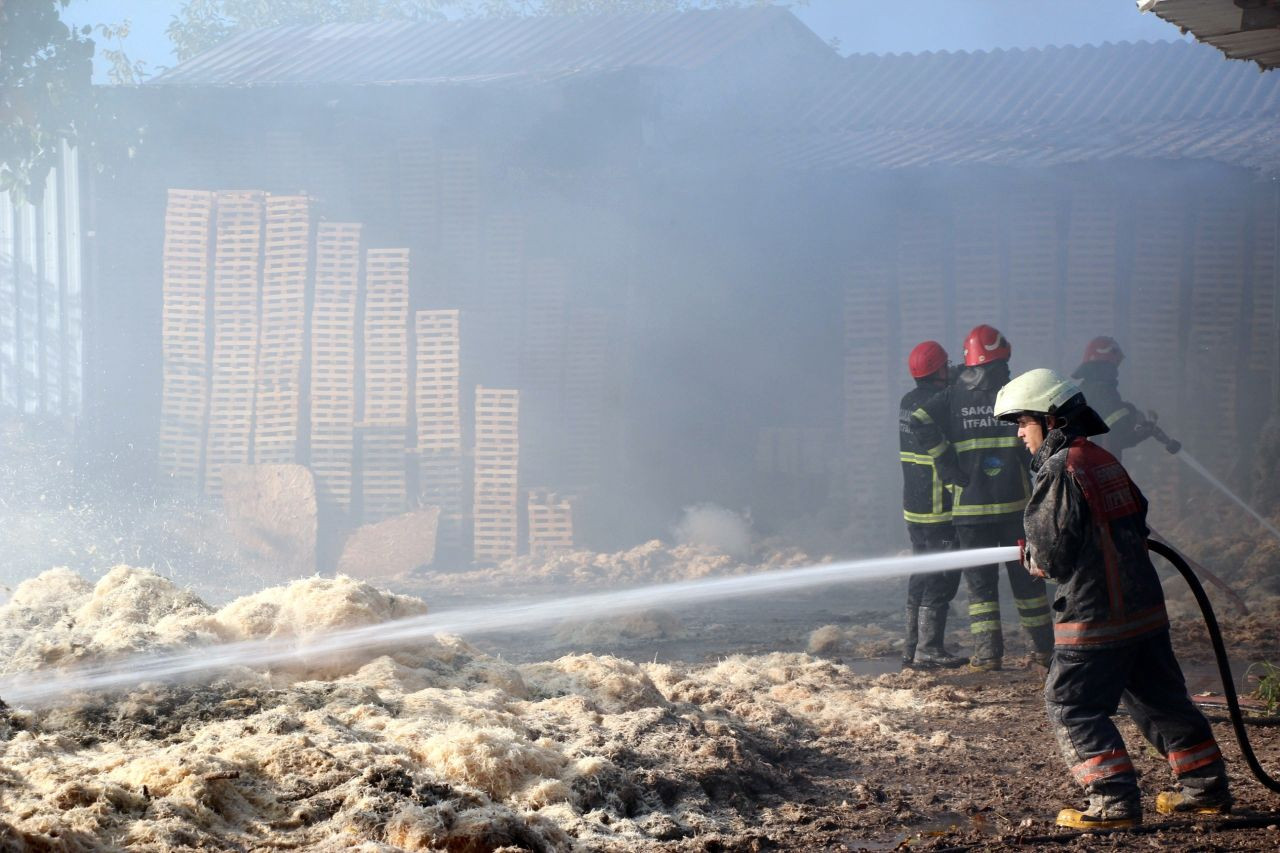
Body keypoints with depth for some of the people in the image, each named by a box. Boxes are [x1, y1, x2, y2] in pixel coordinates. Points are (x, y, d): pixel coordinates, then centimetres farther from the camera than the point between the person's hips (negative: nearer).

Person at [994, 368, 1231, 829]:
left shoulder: (1059, 469, -14)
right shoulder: (1105, 461, 10)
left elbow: (1053, 552, -16)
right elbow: (1137, 518, 18)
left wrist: (1034, 558, 6)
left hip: (1094, 614, -8)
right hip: (1145, 605, 8)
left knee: (1071, 707, -1)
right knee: (1160, 697, 18)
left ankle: (1115, 801, -7)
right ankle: (1206, 786, 24)